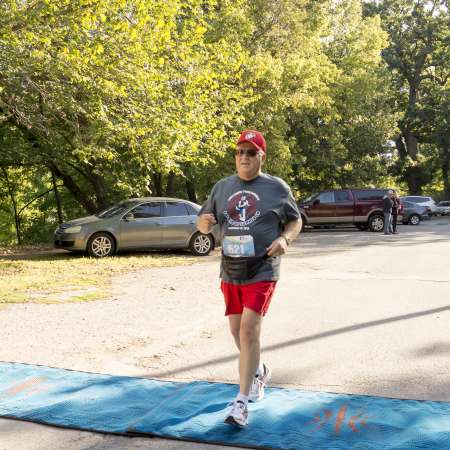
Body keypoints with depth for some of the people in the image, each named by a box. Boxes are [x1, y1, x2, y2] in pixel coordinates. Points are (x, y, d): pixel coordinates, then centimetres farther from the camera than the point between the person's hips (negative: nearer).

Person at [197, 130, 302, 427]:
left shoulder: (277, 187, -1)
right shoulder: (222, 187, 8)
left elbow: (296, 221, 7)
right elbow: (204, 225, 13)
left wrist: (284, 238, -15)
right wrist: (204, 222, -12)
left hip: (262, 271, -5)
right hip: (230, 271, 5)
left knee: (249, 330, -14)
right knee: (237, 330, 14)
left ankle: (242, 402, -6)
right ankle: (259, 372, 43)